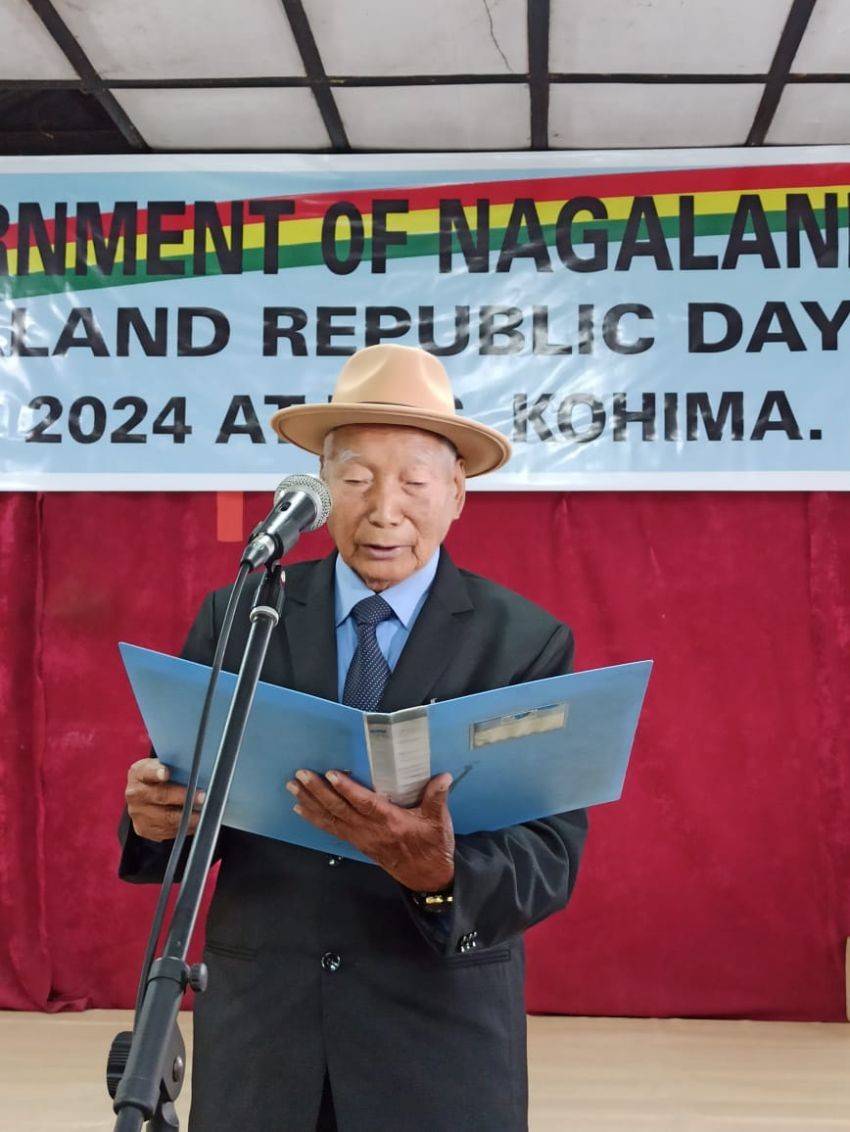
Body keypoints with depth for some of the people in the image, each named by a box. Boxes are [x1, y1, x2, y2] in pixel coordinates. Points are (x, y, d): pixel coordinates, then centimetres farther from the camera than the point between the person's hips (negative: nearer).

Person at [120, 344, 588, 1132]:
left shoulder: (527, 644, -4)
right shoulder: (236, 618, 1)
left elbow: (552, 856, -11)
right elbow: (180, 804, 2)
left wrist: (444, 874, -30)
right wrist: (156, 813, -20)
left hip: (443, 1037, -1)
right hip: (257, 1026, 2)